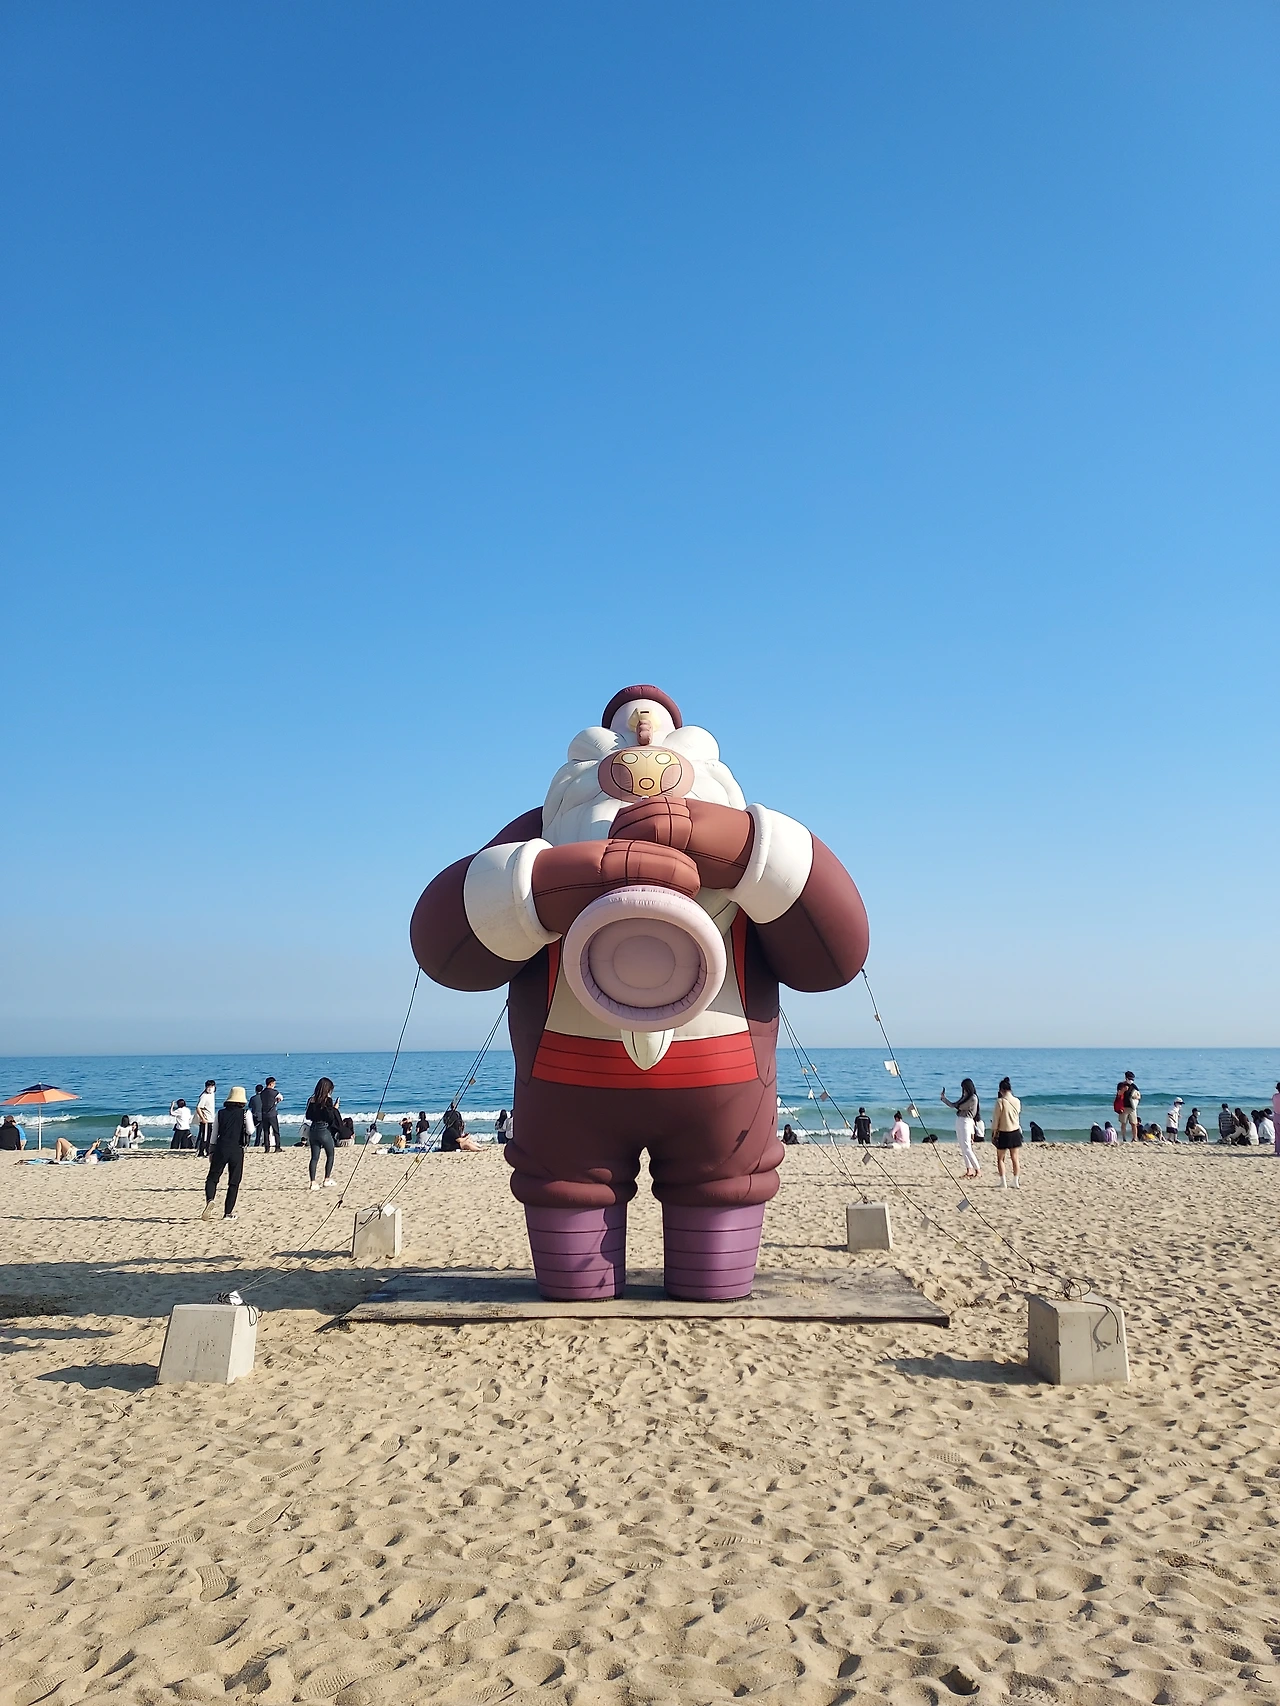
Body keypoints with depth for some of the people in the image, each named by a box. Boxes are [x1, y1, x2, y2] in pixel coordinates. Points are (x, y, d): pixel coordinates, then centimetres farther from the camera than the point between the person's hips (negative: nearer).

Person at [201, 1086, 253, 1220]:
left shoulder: (221, 1113, 6)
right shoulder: (246, 1113, -1)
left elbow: (214, 1134, 8)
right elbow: (250, 1131, -11)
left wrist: (211, 1151, 16)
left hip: (221, 1148, 1)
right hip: (237, 1150, -1)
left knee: (212, 1178, 6)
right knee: (234, 1182, 8)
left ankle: (210, 1200, -23)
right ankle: (228, 1213, 8)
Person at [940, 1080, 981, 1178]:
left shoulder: (973, 1098, -11)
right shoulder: (964, 1097, 15)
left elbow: (960, 1107, -14)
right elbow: (953, 1105, 19)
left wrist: (957, 1105, 6)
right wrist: (944, 1098, 14)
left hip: (966, 1122, -9)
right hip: (959, 1121, 9)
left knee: (967, 1148, -10)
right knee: (963, 1148, 9)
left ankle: (978, 1169, -4)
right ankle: (969, 1170, 13)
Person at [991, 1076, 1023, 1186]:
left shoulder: (1000, 1101, -16)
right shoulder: (1017, 1101, -2)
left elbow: (996, 1118, -10)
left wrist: (993, 1133, -1)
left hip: (1003, 1133, -4)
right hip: (1015, 1132, 4)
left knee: (1000, 1158, 8)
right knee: (1014, 1158, 14)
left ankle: (1003, 1183, 3)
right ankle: (1015, 1182, 19)